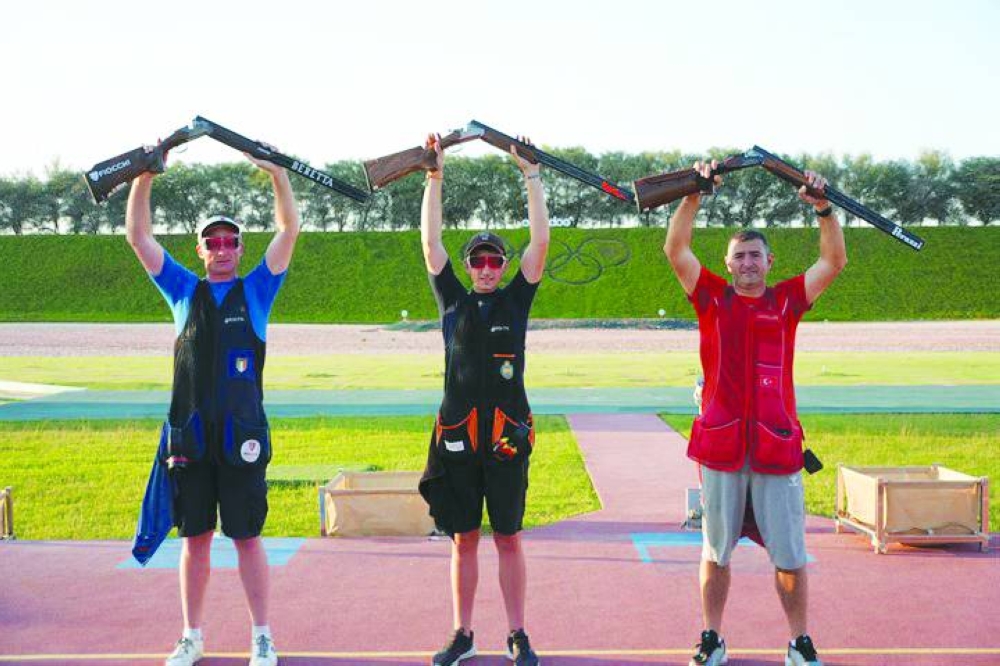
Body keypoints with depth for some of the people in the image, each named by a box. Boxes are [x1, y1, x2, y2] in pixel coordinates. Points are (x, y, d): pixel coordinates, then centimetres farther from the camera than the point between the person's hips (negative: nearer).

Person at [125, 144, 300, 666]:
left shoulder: (255, 290, 9)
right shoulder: (184, 291, 13)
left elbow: (289, 230, 0)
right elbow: (138, 236, 9)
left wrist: (277, 172, -11)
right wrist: (144, 176, -1)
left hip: (241, 434, -2)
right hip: (189, 432, 2)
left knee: (247, 537, 2)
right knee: (194, 538, 8)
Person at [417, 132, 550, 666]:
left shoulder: (515, 299, 7)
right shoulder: (453, 300, 10)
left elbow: (540, 242, 1)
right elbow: (430, 244, 5)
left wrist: (530, 175, -1)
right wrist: (434, 176, 1)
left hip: (507, 436, -1)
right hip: (456, 435, 1)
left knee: (508, 539, 5)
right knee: (463, 540, 8)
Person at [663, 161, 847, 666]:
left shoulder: (786, 300, 7)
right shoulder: (712, 297, 6)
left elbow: (835, 261, 1)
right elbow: (675, 250, -2)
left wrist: (824, 208, -9)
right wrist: (693, 195, -8)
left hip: (777, 445, 0)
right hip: (720, 444, 0)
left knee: (790, 554, 7)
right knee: (715, 550, 11)